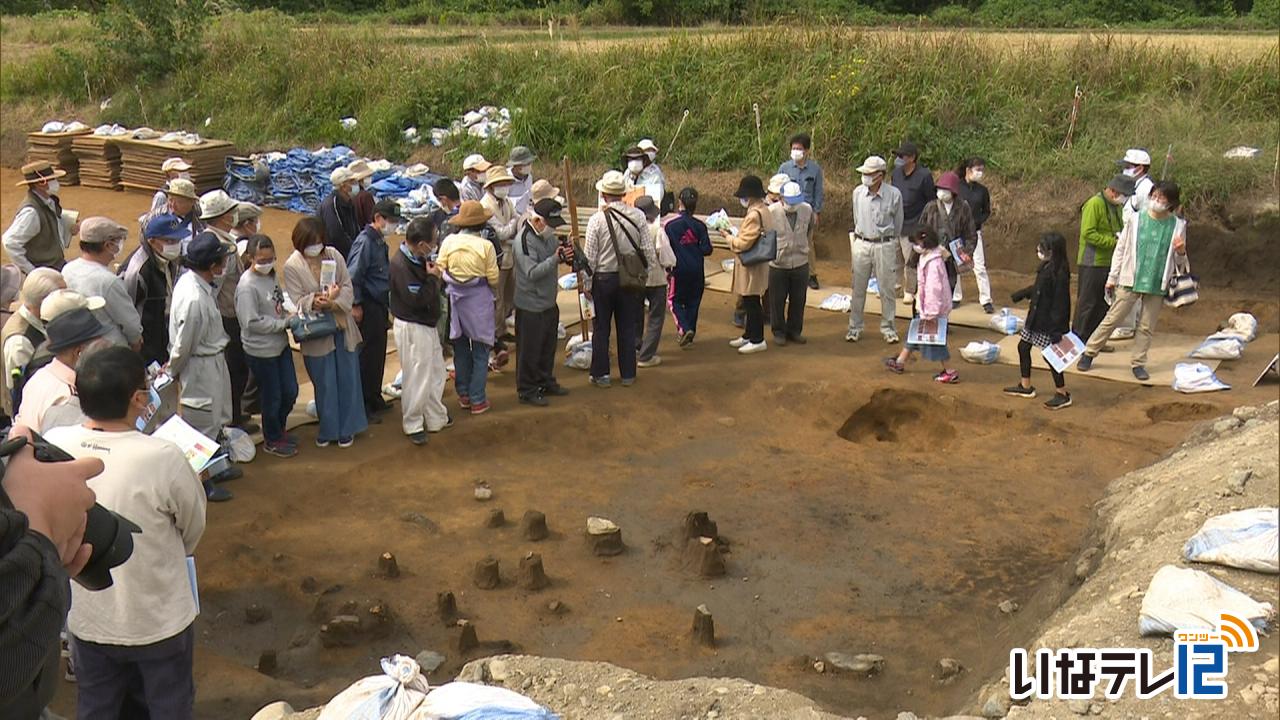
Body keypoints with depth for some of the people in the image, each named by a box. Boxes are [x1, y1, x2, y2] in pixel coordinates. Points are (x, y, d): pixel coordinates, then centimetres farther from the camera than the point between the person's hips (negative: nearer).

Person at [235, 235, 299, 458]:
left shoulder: (272, 275, 2)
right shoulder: (247, 286, -22)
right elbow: (252, 322, -23)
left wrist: (289, 316, -4)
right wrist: (285, 323, -19)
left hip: (281, 344, 8)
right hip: (261, 351, -7)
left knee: (290, 392, 15)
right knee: (272, 397, 8)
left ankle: (279, 429, 39)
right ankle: (272, 440, 28)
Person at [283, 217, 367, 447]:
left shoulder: (334, 255, -1)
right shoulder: (292, 266, -9)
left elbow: (348, 287, -3)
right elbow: (297, 302, -12)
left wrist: (333, 302, -21)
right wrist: (317, 300, -29)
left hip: (342, 327, 3)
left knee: (348, 378, 9)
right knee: (325, 383, 6)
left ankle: (346, 428, 23)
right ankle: (328, 429, 24)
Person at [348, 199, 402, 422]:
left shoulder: (380, 241, 11)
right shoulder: (365, 241, -17)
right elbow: (353, 276, -19)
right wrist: (356, 304, -18)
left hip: (380, 305, 9)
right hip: (368, 307, -9)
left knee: (379, 355, 16)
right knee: (367, 356, -2)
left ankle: (375, 400, 28)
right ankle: (363, 406, 7)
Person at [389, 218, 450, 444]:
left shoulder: (417, 258, 3)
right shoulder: (401, 264, -26)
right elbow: (417, 299, -27)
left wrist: (435, 276, -3)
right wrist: (433, 278, -18)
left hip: (427, 324, 10)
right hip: (412, 328, -10)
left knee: (436, 372, 19)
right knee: (417, 378, 3)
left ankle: (436, 418, 34)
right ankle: (412, 425, 18)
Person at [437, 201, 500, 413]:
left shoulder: (449, 242, -8)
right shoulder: (486, 246, -14)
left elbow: (439, 271, -2)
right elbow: (493, 280, -9)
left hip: (455, 298, 3)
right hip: (479, 300, -3)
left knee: (460, 348, 17)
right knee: (480, 352, 7)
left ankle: (463, 395, 24)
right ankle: (477, 400, 9)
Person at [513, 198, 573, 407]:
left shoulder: (548, 235, 6)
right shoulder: (524, 241, -21)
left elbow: (556, 255, 19)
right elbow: (532, 273, -27)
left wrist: (567, 255, -4)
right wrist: (556, 258, -32)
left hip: (549, 302, 9)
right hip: (531, 306, -9)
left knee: (548, 347, 19)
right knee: (530, 350, 2)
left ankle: (546, 382, 34)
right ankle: (527, 391, 12)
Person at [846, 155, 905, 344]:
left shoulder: (894, 194, -11)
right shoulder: (858, 192, -3)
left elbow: (898, 223, 4)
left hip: (885, 245, -2)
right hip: (862, 244, 2)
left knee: (886, 290, 6)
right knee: (858, 289, 8)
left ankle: (888, 328, 18)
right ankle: (855, 327, 19)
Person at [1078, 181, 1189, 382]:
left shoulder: (1178, 226, 0)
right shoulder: (1136, 220, -4)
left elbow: (1179, 261, 9)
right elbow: (1121, 249, 4)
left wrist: (1181, 252, -16)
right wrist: (1112, 277, 4)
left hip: (1157, 285, 1)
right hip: (1130, 281, -1)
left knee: (1146, 327, 8)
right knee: (1112, 319, 2)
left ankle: (1138, 363, 19)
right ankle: (1089, 353, 13)